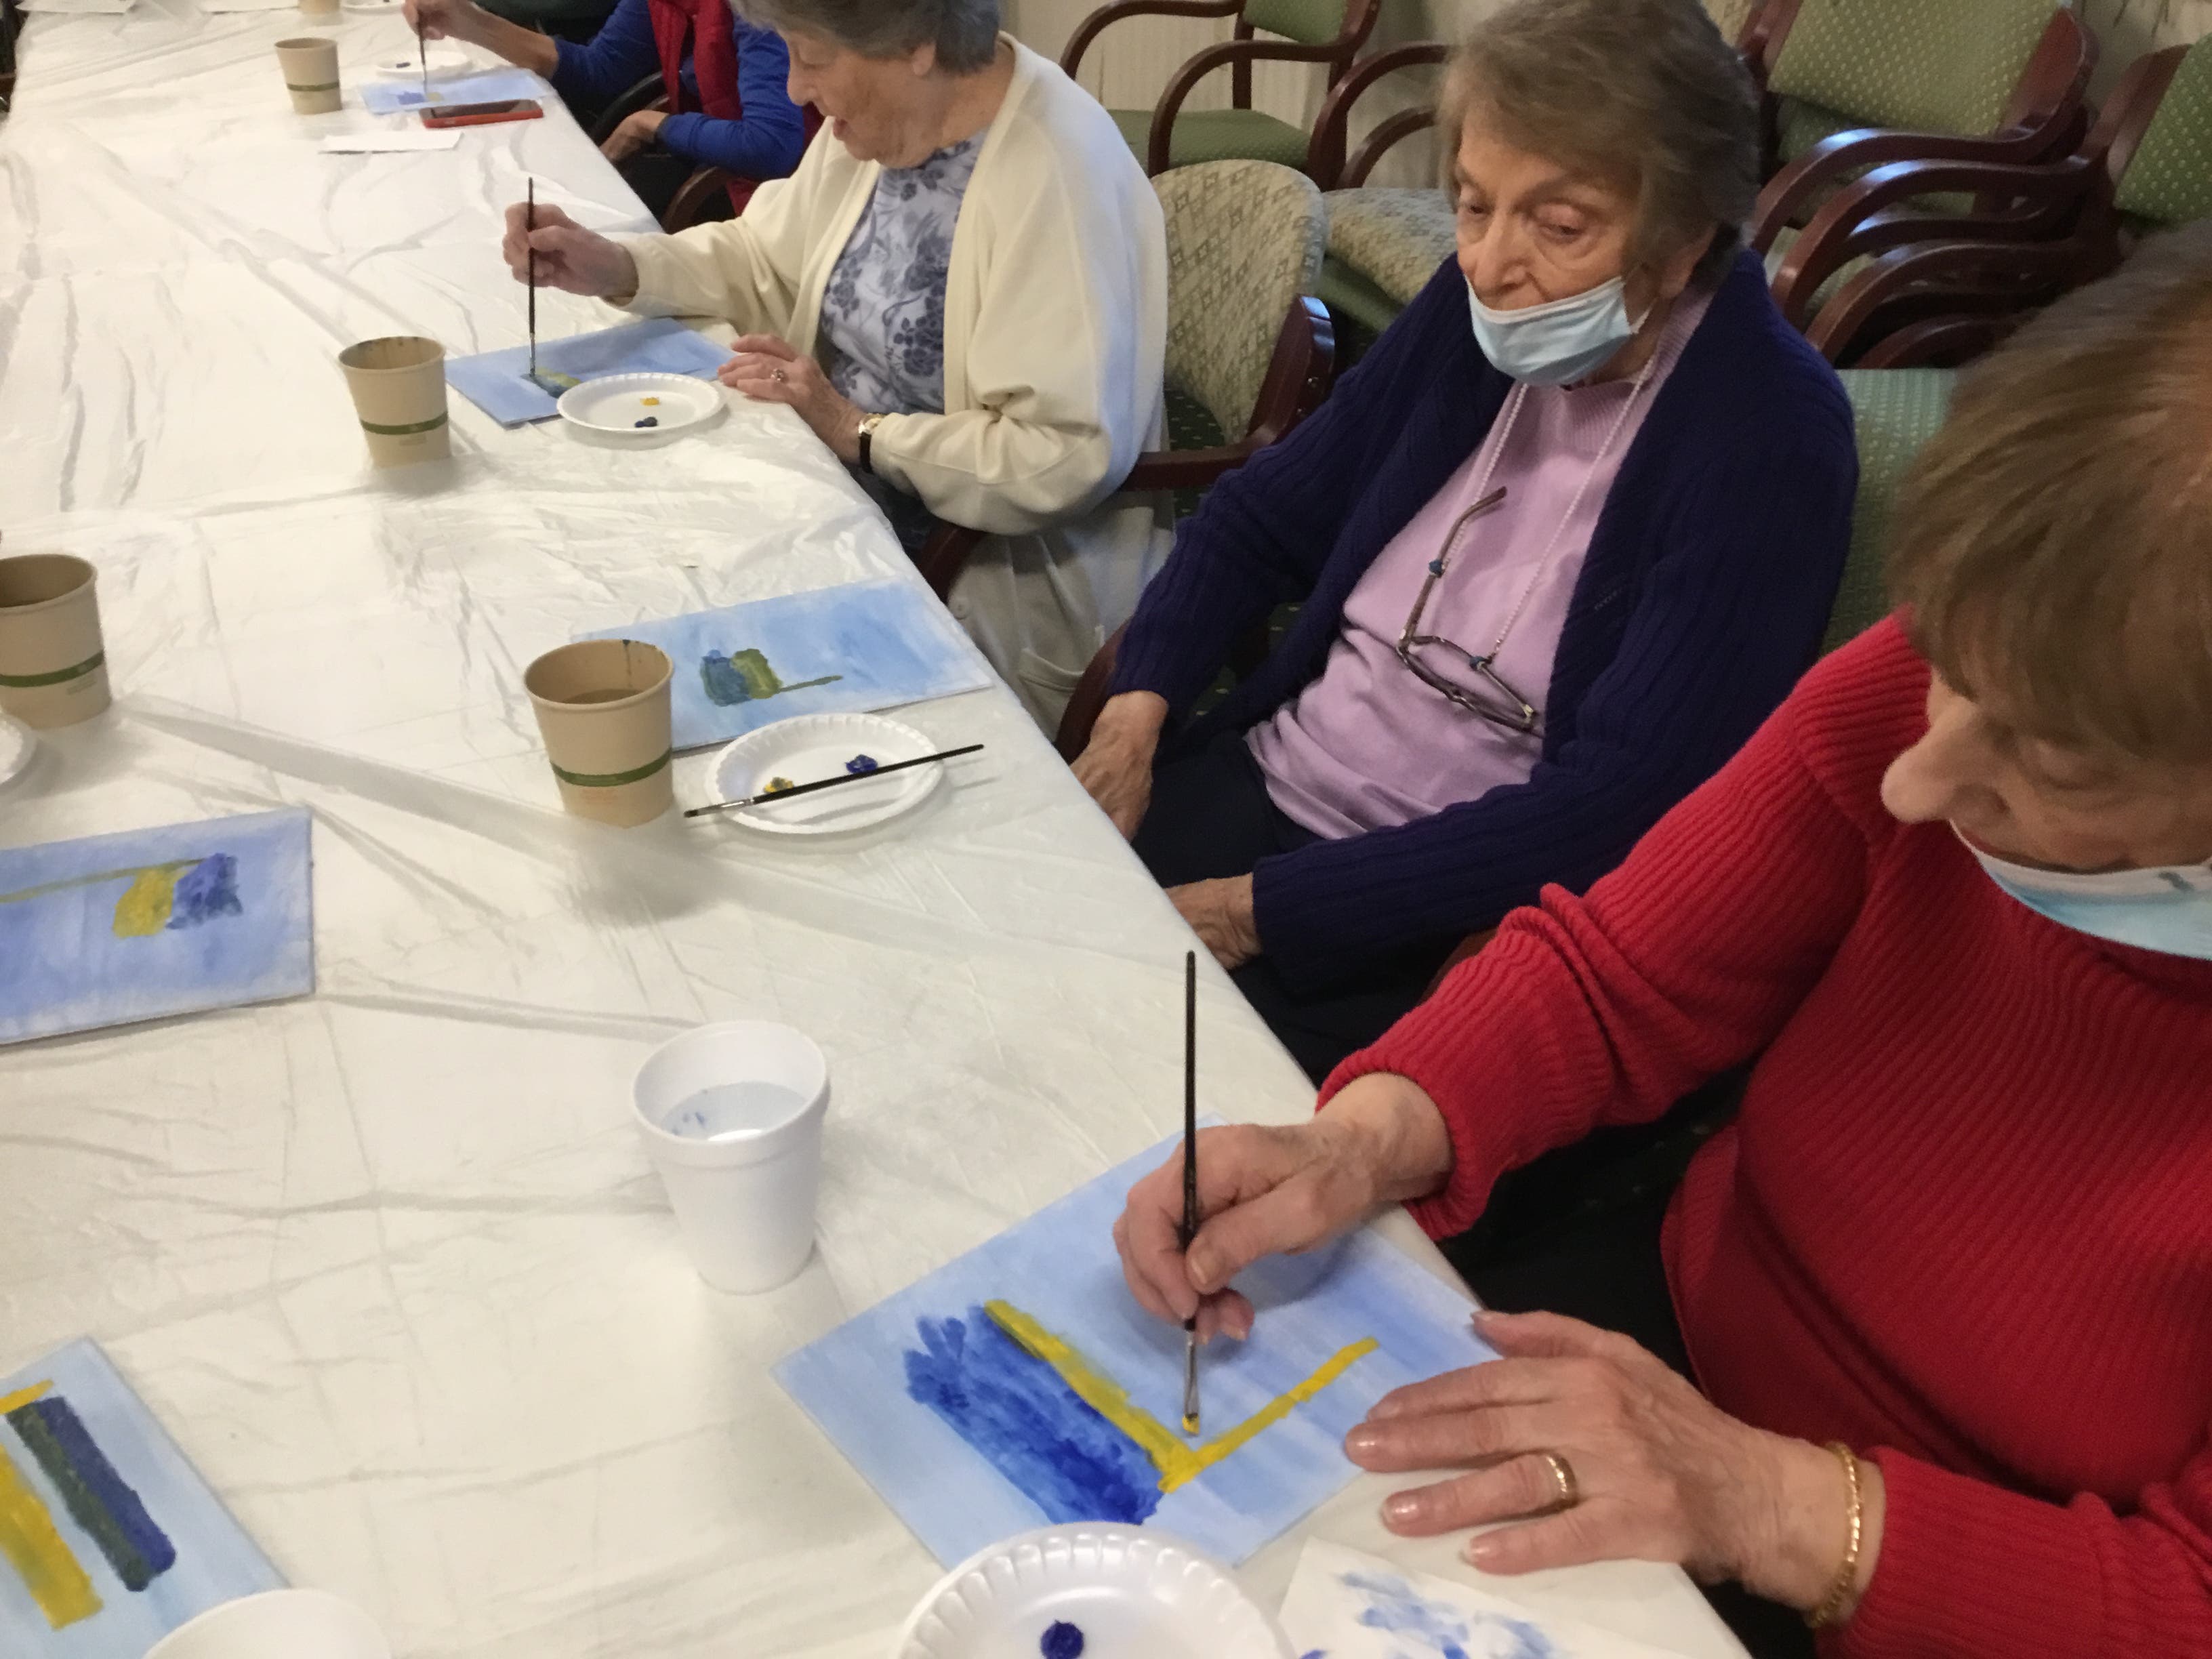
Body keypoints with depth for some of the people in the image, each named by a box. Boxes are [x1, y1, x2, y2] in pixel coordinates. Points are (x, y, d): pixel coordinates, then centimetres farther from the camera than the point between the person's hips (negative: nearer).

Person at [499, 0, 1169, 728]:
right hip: (854, 511, 8)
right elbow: (768, 262, 16)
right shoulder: (882, 113, 2)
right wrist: (615, 267, -1)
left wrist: (857, 432, -22)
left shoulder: (1061, 177, -24)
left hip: (1002, 579, -8)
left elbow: (1071, 459, -29)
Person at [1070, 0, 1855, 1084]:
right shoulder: (1479, 309, 3)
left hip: (1448, 919, -6)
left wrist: (1265, 910, -22)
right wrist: (1134, 712, -6)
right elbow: (1261, 516, 12)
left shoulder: (1766, 441, -16)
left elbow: (1617, 804, -22)